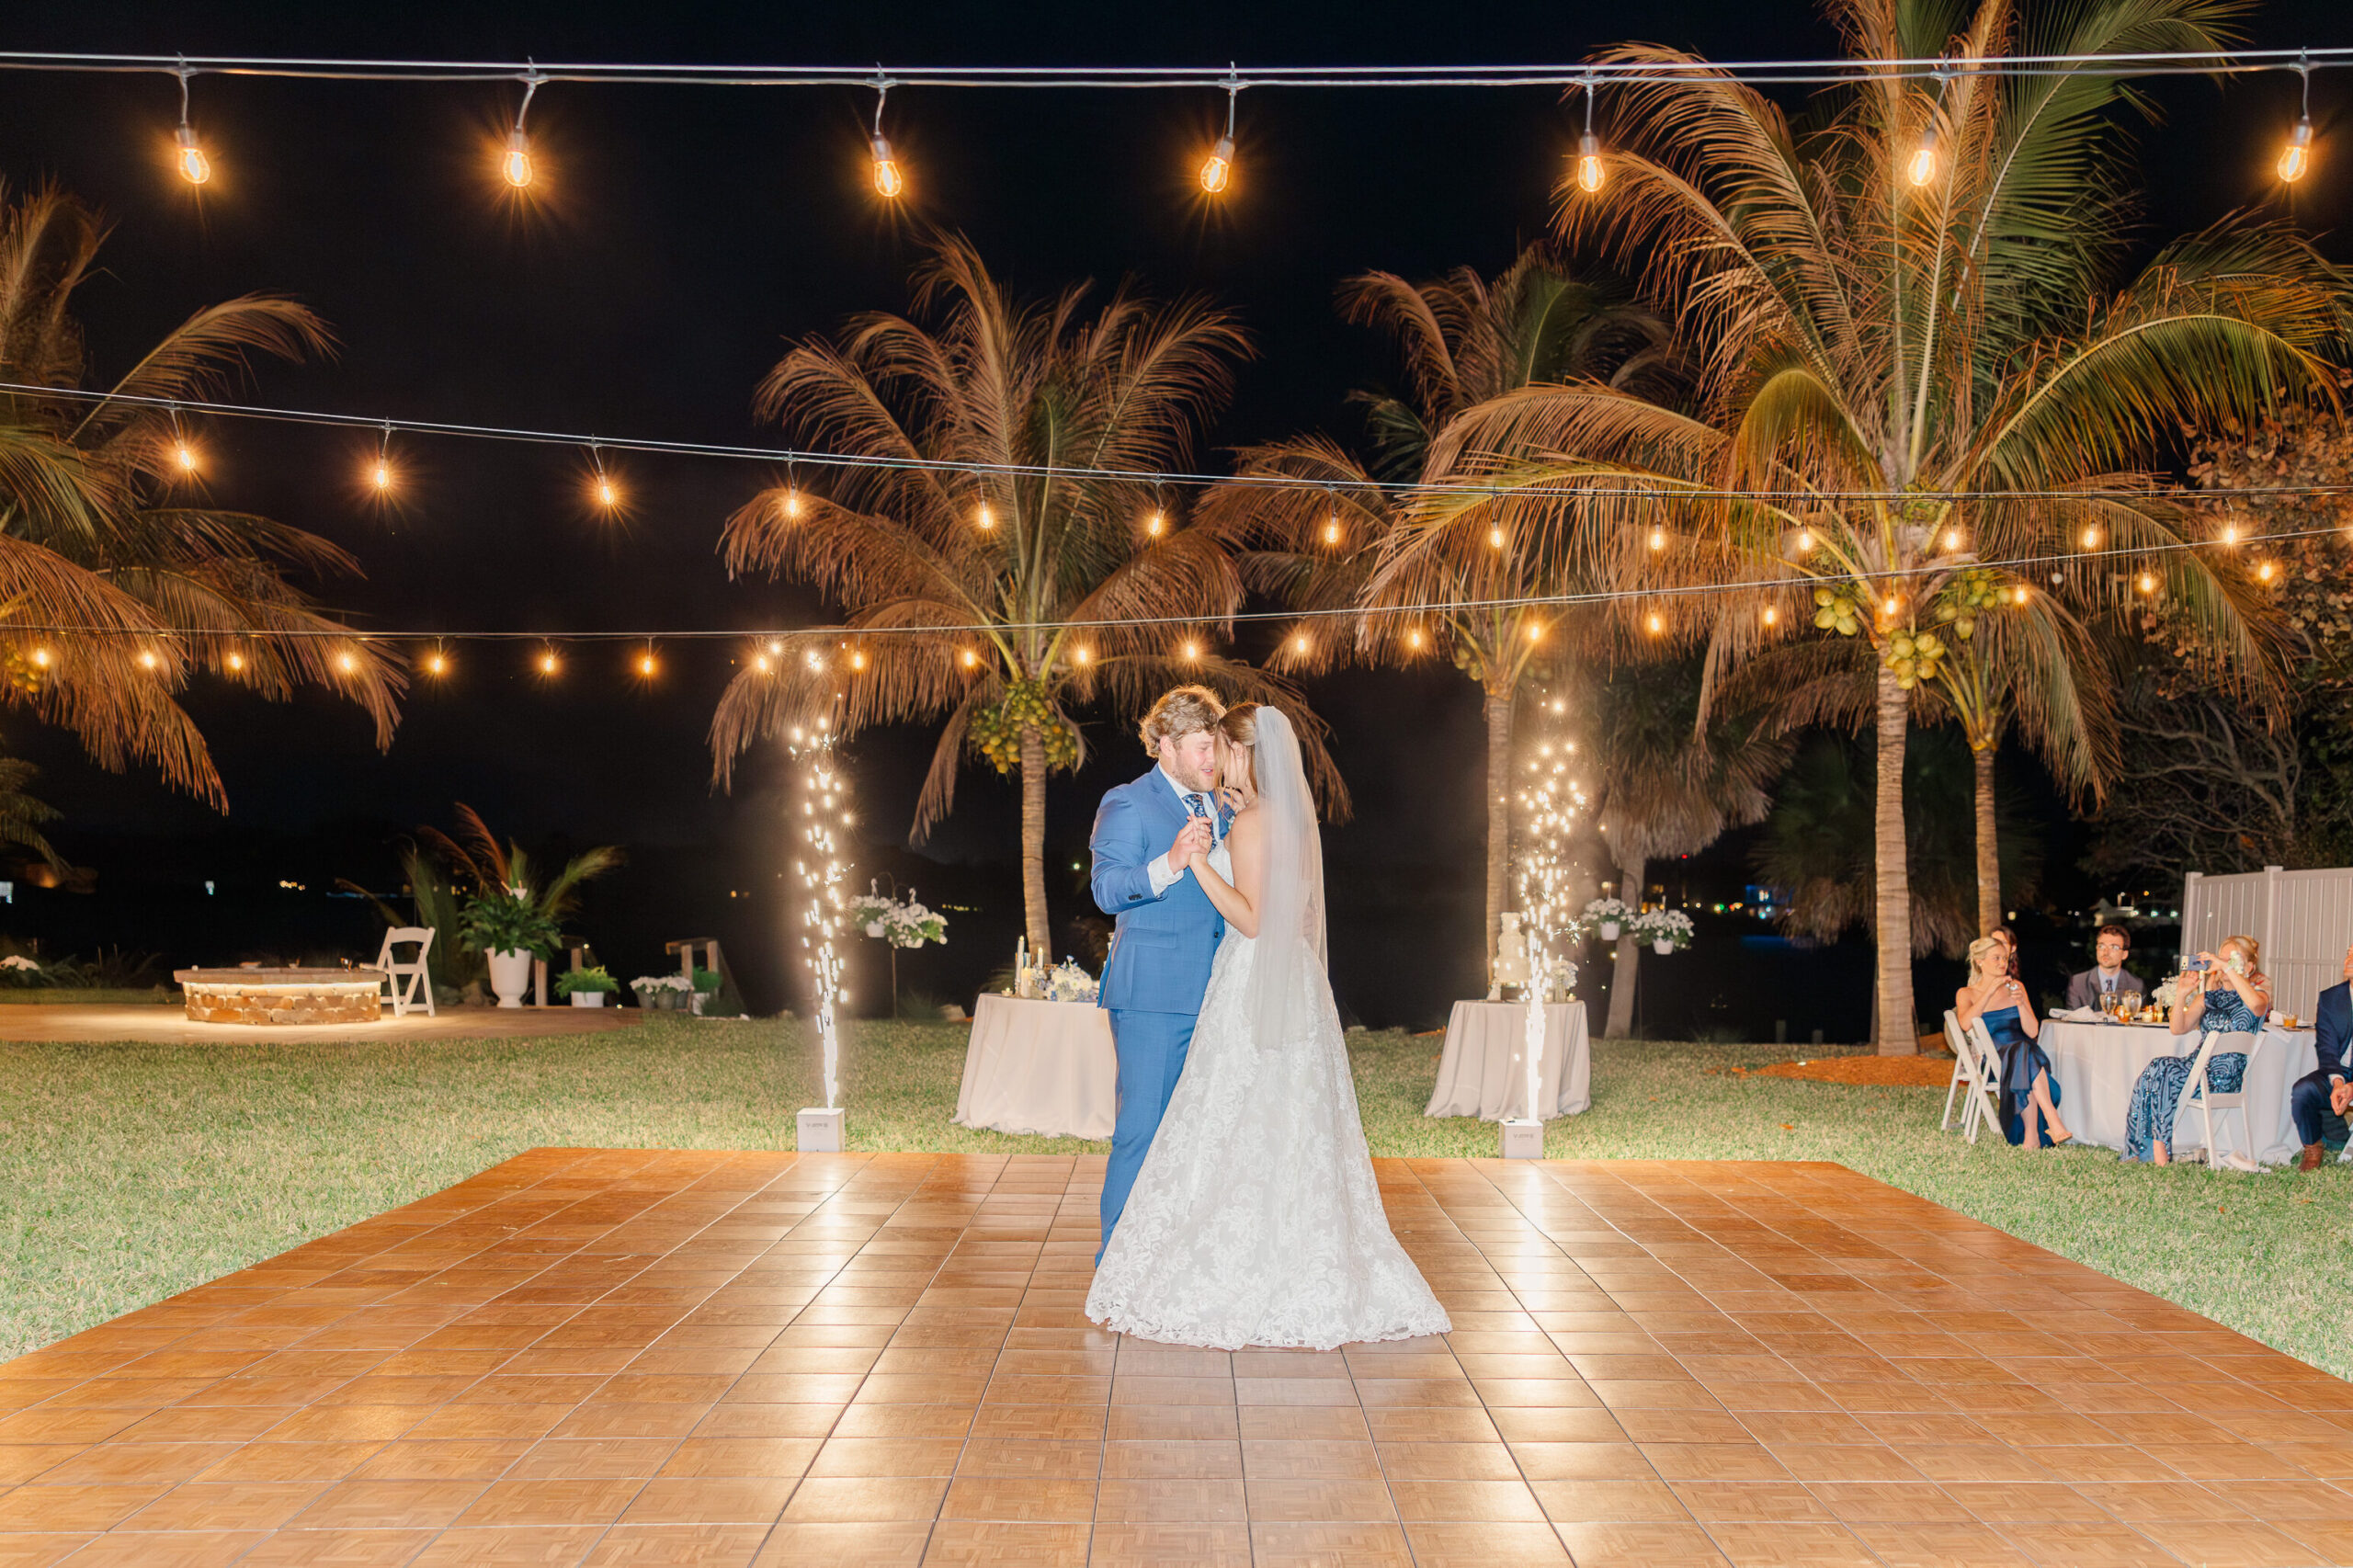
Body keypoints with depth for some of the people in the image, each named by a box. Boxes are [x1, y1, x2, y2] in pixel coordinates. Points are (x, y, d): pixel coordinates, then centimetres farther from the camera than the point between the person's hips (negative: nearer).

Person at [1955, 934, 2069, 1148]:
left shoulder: (2016, 987, 15)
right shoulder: (1966, 994, 7)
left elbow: (2032, 1031, 4)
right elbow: (1966, 1024, -16)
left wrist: (2020, 1003, -13)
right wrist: (1990, 992, -18)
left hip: (2025, 1052, 2)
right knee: (2024, 1053, -36)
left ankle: (2031, 1137, -41)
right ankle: (2053, 1122, -45)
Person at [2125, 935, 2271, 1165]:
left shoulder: (2258, 990, 3)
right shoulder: (2210, 993, 19)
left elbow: (2256, 1003, -26)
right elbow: (2179, 1028, 10)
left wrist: (2227, 968, -24)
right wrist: (2182, 994, -4)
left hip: (2224, 1075, -6)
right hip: (2198, 1063, 6)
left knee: (2161, 1069, -28)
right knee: (2155, 1068, -24)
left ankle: (2161, 1152, -23)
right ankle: (2138, 1149, -23)